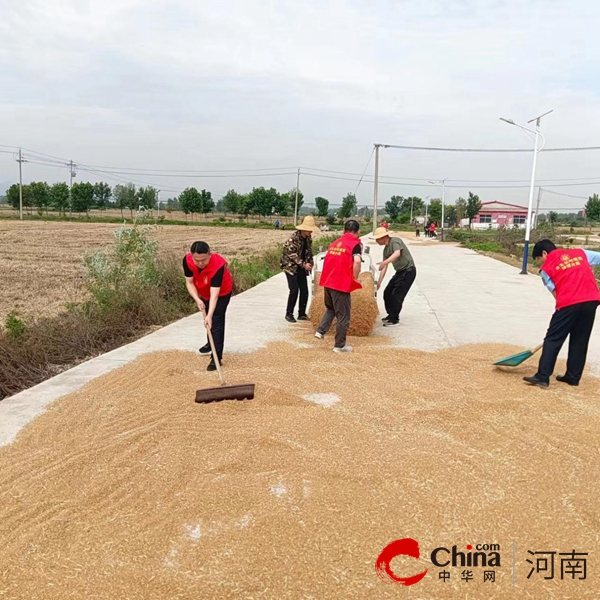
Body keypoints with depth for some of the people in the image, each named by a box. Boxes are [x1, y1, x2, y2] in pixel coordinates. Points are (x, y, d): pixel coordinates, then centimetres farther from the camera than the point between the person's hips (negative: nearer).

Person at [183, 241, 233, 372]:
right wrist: (197, 300, -35)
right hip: (203, 293, 6)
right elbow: (189, 282, -20)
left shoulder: (218, 265, -43)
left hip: (222, 292, -6)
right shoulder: (187, 260, -30)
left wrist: (209, 315, -50)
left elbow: (214, 294, -44)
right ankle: (211, 344, 48)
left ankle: (216, 358, -10)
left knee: (216, 322, -14)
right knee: (208, 321, 24)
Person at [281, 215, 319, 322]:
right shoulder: (293, 238, -18)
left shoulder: (308, 238, 4)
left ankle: (302, 314, 14)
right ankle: (289, 314, 2)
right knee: (294, 290, -11)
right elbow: (292, 254, -21)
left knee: (304, 291, 2)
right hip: (291, 267, -6)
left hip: (301, 268, 7)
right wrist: (304, 264, -22)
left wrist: (311, 262, 1)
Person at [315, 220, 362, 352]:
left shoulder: (335, 242, 15)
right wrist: (355, 278, -10)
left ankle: (320, 331, 14)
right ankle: (340, 345, 10)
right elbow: (357, 261, -23)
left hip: (328, 282, 7)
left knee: (331, 309, 27)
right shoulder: (356, 243, -6)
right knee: (343, 315, 4)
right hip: (342, 284, -7)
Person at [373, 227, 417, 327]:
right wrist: (379, 282, 8)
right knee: (387, 293, 10)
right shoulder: (386, 249, 10)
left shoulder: (395, 241, -15)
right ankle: (391, 315, 26)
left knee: (396, 295, -8)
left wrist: (384, 262, -44)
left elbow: (397, 253, -35)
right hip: (400, 271, 9)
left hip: (408, 271, -9)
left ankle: (394, 320, 3)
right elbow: (384, 267, 12)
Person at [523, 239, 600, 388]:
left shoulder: (546, 268, 8)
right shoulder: (580, 252, 18)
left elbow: (556, 293, 5)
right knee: (580, 341, 15)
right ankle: (573, 377, 21)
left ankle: (543, 377, 0)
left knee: (552, 340, 4)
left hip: (568, 304, -4)